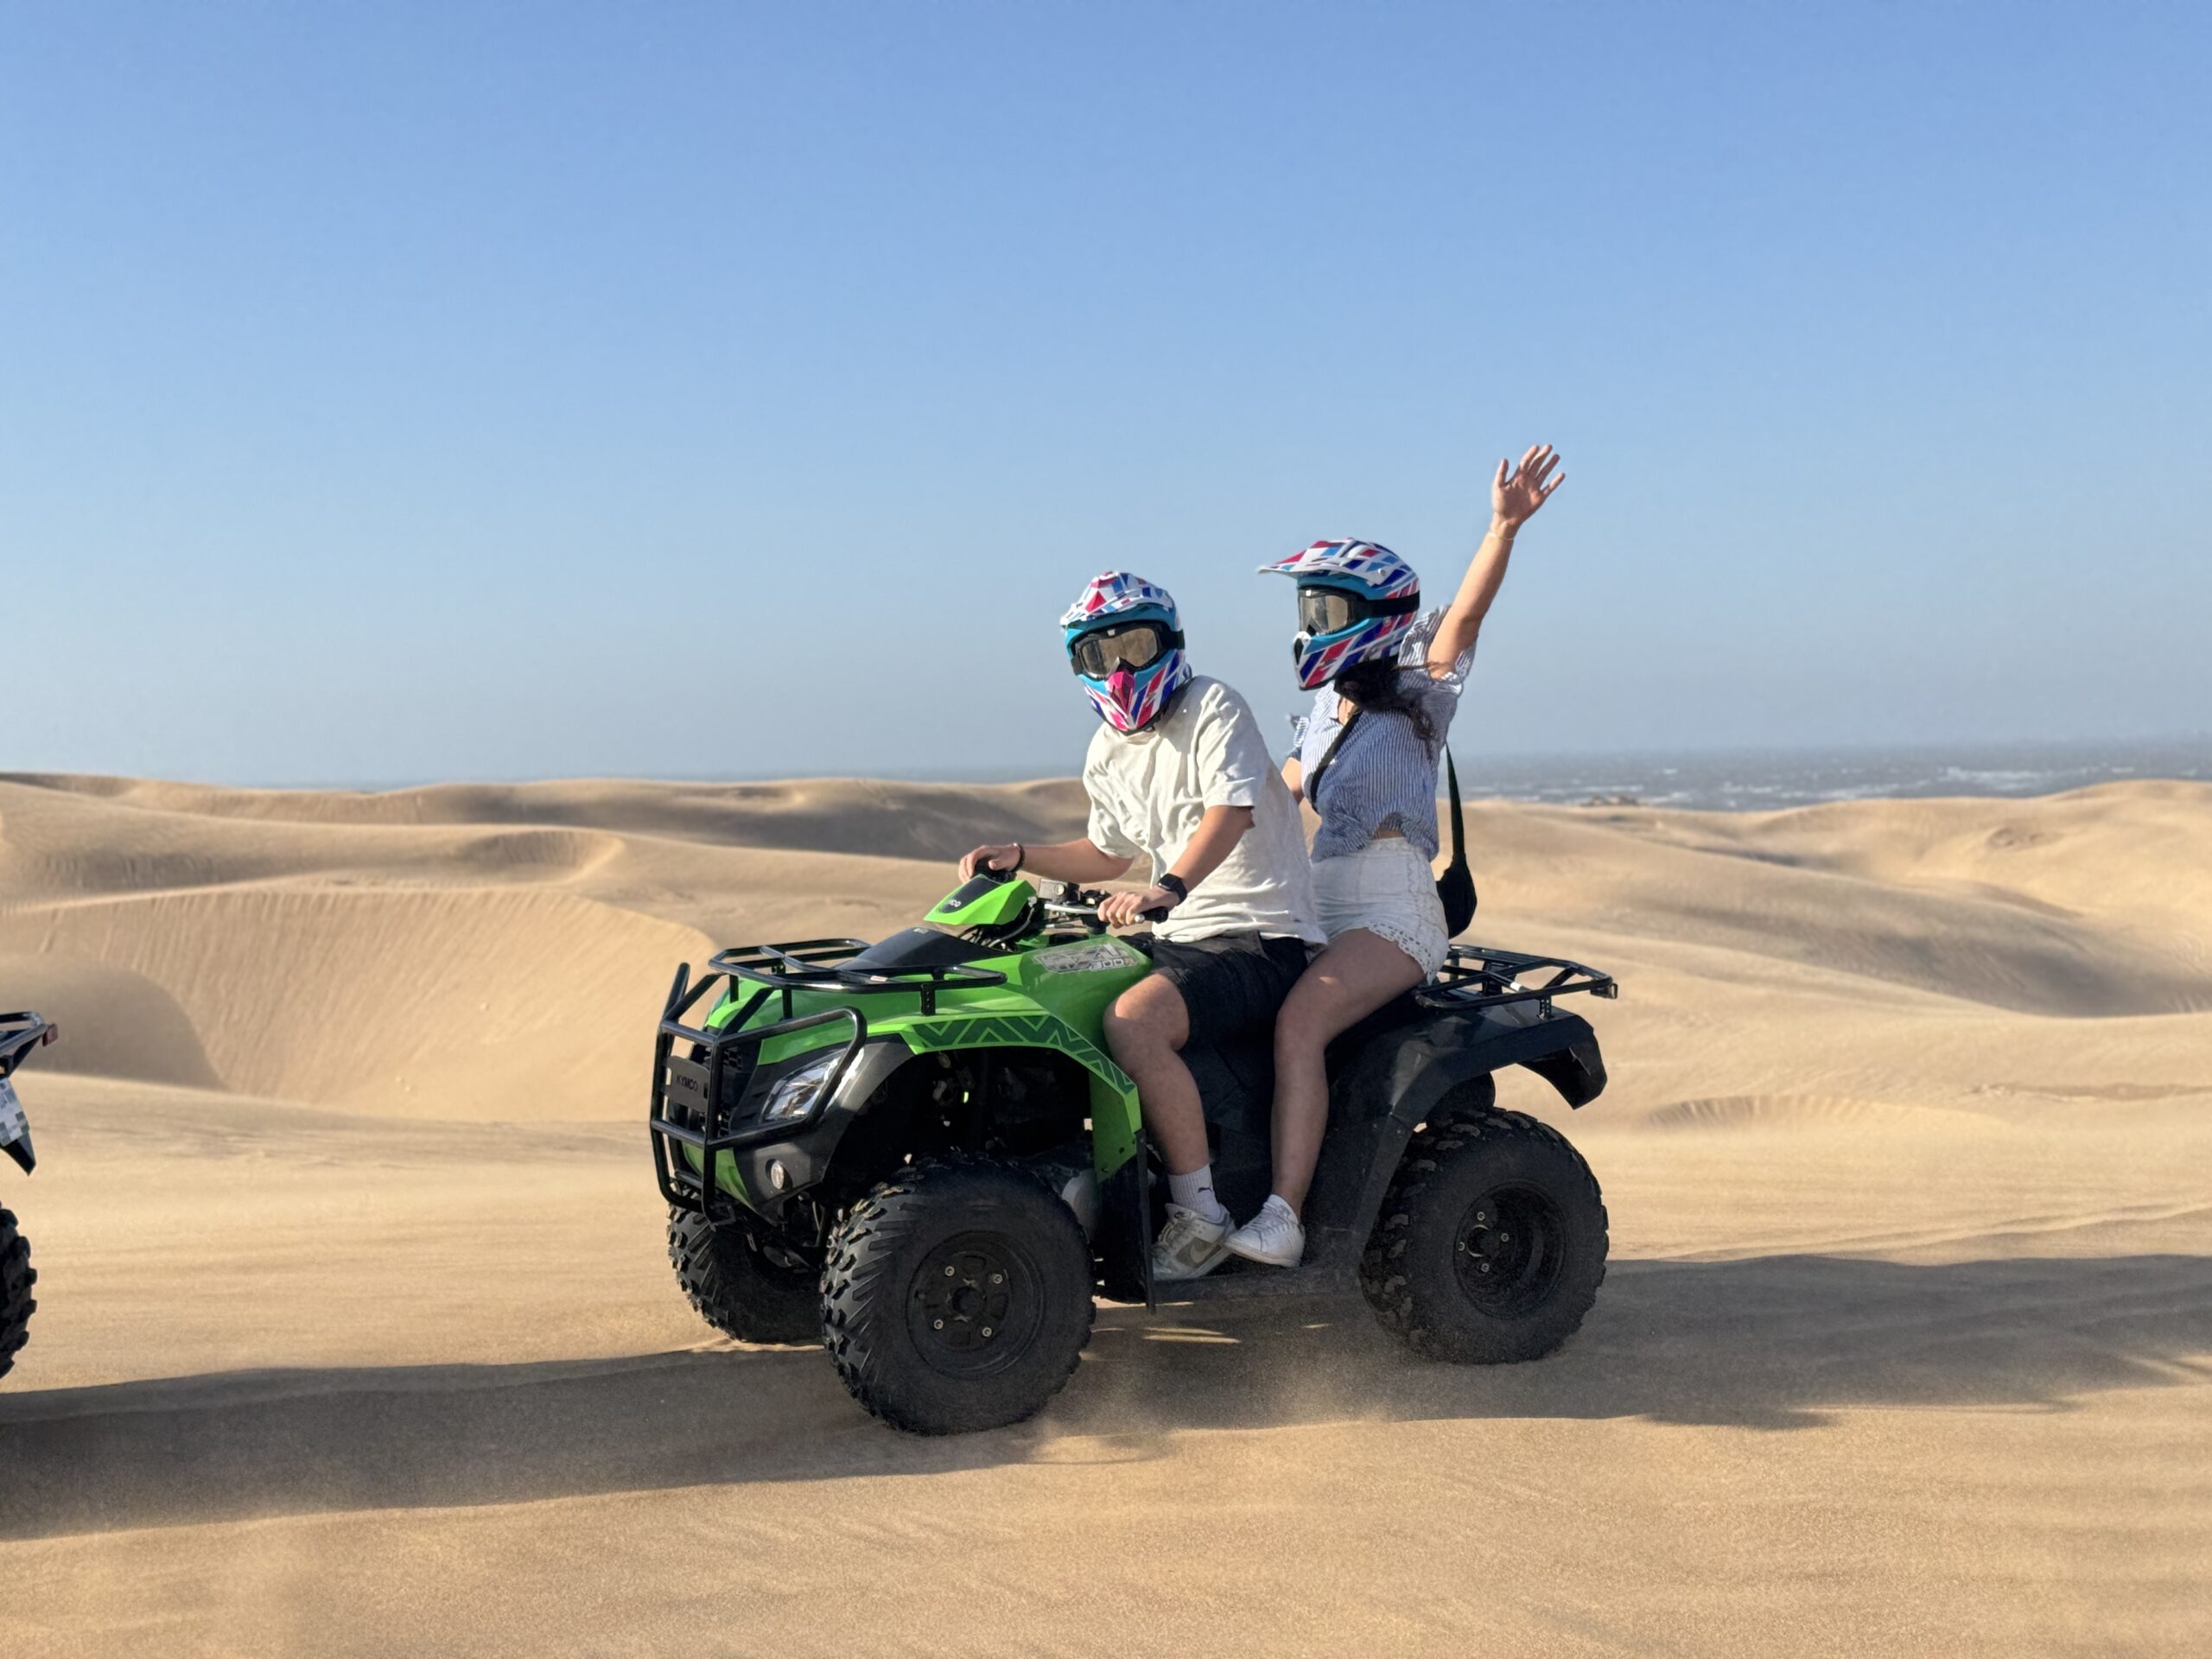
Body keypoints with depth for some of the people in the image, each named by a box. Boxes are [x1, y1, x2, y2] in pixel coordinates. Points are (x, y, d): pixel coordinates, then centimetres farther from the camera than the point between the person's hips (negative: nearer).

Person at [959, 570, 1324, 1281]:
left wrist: (1167, 888, -41)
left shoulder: (1213, 708, -9)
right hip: (1183, 934, 9)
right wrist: (1023, 857, 14)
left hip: (1263, 935, -9)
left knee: (1133, 1019, -32)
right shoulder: (1107, 753, 15)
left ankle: (1199, 1214, -24)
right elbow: (1109, 853, 29)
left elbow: (1229, 811, -26)